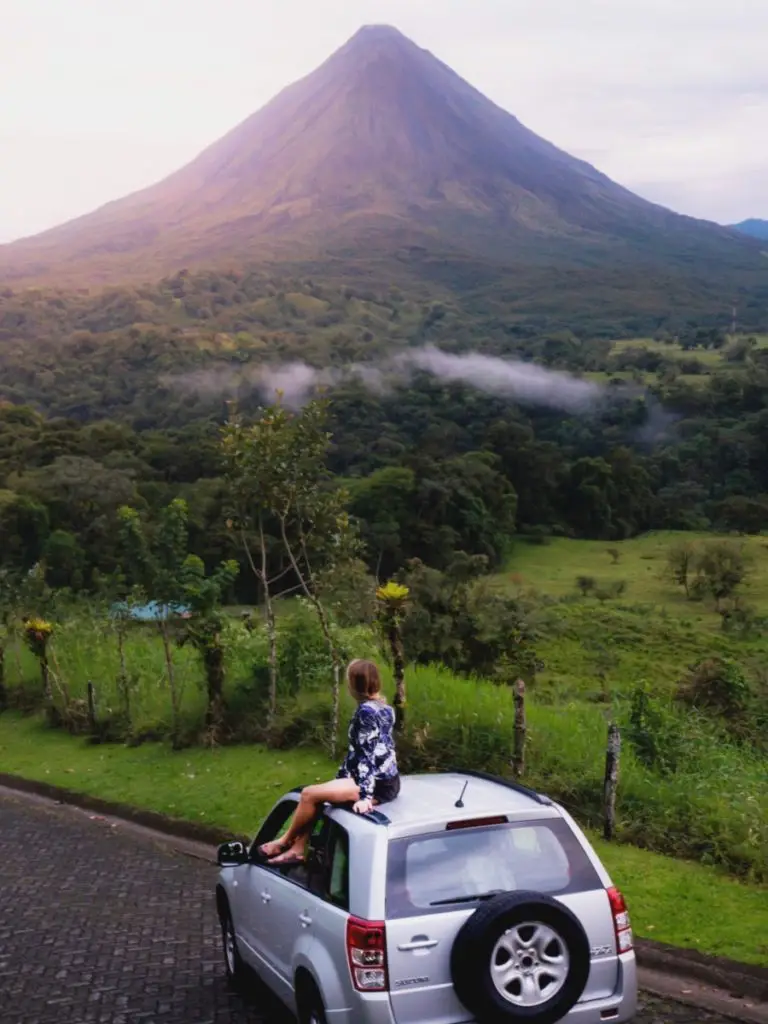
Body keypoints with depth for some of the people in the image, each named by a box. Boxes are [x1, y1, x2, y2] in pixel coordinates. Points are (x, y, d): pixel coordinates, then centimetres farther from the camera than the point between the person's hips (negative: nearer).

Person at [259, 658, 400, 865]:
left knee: (310, 794, -9)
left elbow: (368, 756, -21)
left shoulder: (366, 711, -15)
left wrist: (365, 795, -25)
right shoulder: (383, 708, 13)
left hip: (378, 786, -10)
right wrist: (341, 777, 23)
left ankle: (285, 842, 10)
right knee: (314, 794, 11)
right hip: (386, 781, 10)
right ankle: (297, 850, 9)